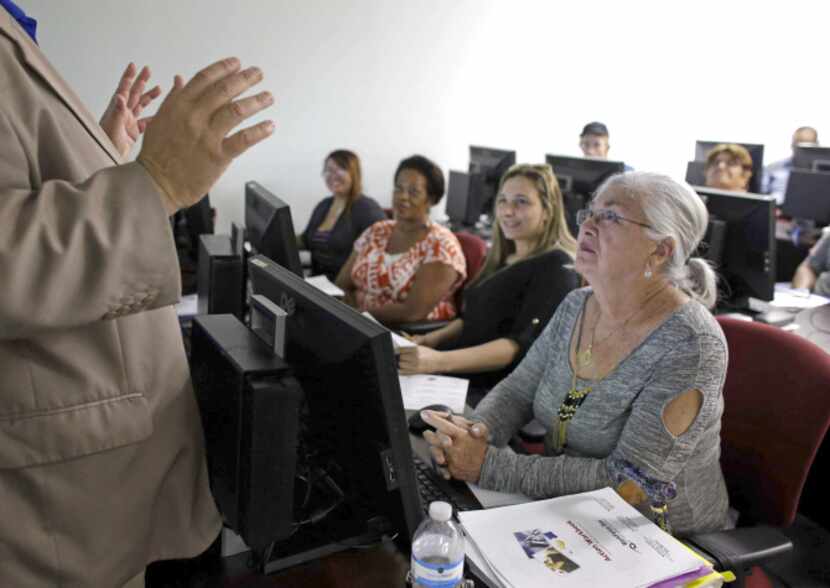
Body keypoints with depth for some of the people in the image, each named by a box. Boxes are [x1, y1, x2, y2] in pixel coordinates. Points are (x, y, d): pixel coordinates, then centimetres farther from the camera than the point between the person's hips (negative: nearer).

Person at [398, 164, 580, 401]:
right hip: (464, 375, 8)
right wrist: (430, 339, 7)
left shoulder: (557, 267, -9)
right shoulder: (502, 257, 17)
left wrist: (440, 361, -32)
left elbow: (520, 345, -20)